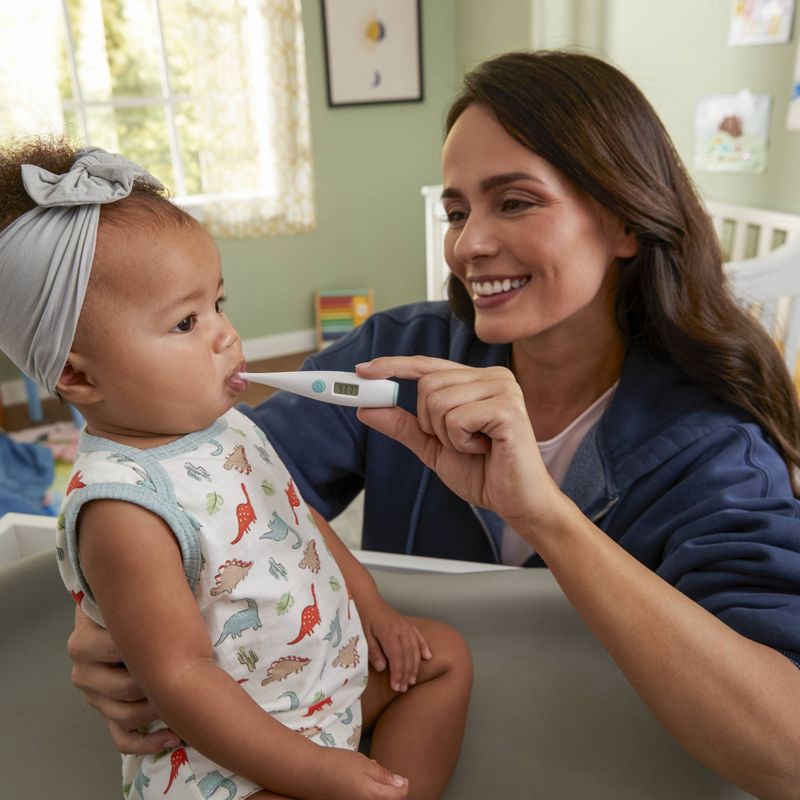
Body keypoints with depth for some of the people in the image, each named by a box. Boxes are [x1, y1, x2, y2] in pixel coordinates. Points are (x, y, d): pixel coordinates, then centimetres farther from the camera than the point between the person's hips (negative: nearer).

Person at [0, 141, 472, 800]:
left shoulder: (223, 422, -3)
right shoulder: (124, 507, -29)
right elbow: (178, 677, -26)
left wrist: (369, 601, 7)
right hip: (229, 746, -8)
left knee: (446, 654, 13)